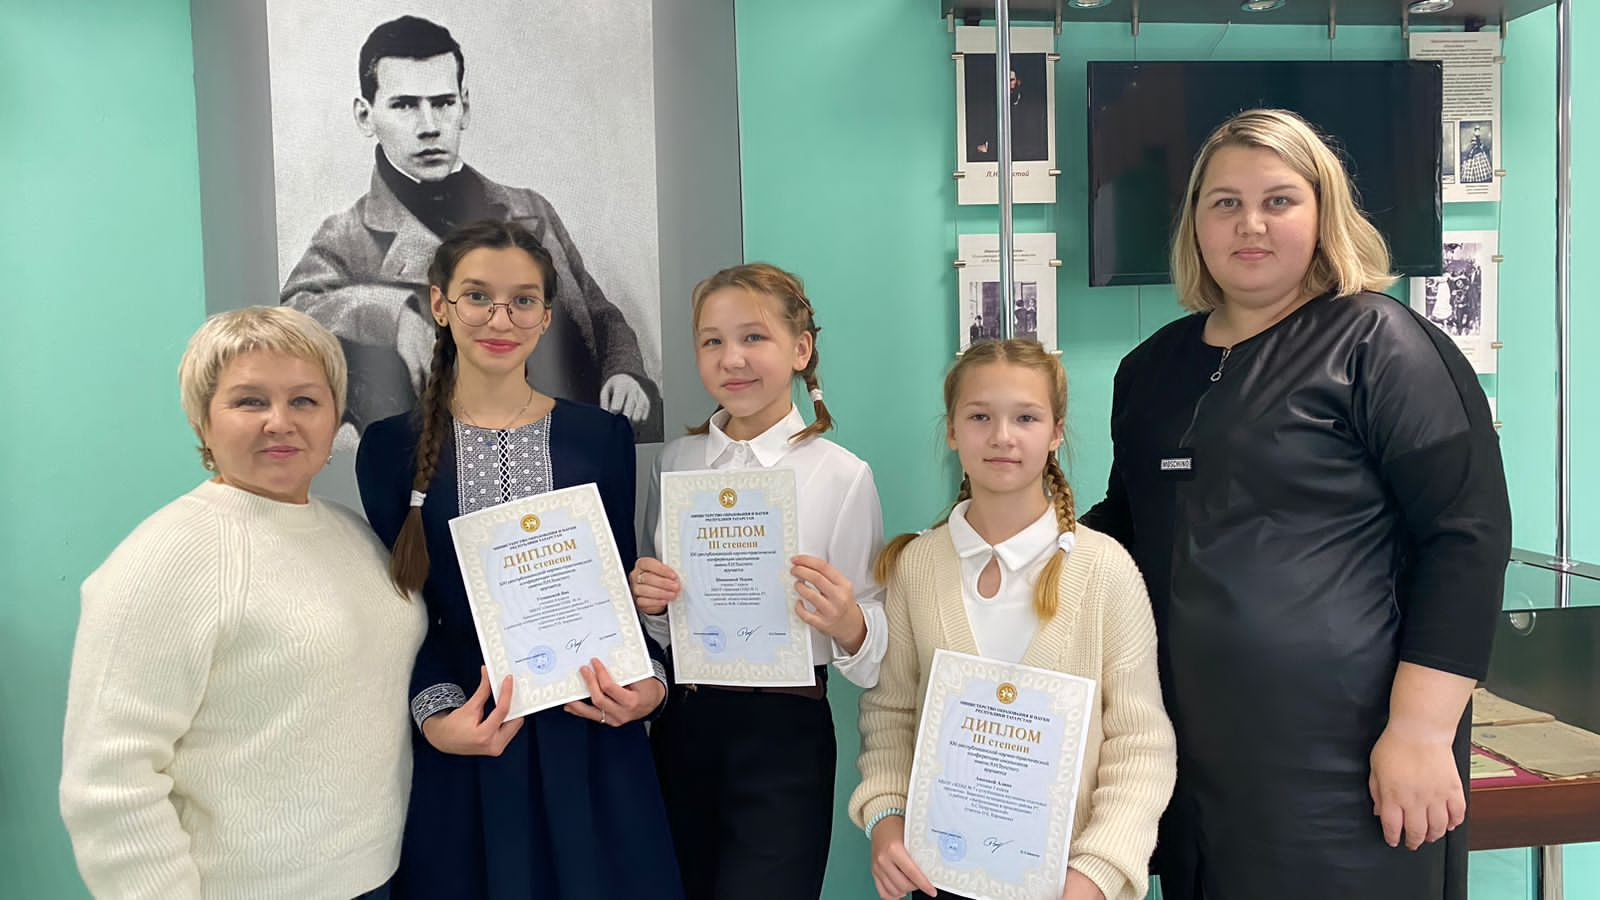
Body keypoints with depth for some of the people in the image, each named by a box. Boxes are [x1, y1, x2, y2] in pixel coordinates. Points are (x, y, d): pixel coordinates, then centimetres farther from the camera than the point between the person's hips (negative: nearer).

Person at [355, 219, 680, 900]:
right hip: (459, 745, 0)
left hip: (590, 736, 1)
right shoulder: (392, 447, 2)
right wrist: (436, 712, -14)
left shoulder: (602, 436, 4)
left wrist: (649, 682, -11)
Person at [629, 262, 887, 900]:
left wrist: (848, 624, -27)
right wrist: (648, 601, -7)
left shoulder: (842, 476, -9)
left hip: (784, 733, -4)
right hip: (682, 722, 4)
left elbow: (872, 636, -6)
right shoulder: (677, 462, 4)